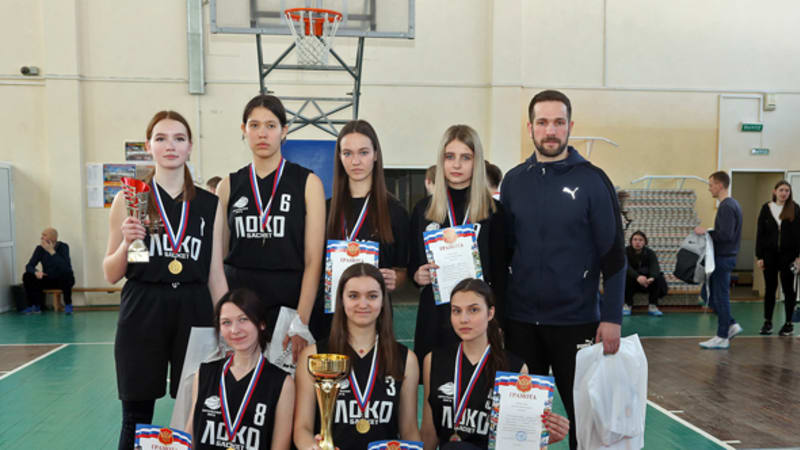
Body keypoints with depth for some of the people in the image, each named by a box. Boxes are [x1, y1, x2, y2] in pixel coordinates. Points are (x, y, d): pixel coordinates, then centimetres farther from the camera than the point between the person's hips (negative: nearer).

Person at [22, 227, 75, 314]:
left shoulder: (63, 247, -18)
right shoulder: (40, 248, -7)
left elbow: (65, 267, -32)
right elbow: (29, 266, -8)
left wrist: (52, 252, -34)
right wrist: (36, 272, -30)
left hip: (63, 280, -4)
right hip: (48, 279, 4)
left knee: (66, 275, -37)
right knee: (27, 276, -16)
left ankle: (68, 304, -17)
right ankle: (35, 306, -4)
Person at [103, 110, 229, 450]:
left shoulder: (209, 205, 6)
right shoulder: (129, 199, 3)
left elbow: (216, 276, 8)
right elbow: (110, 275, 5)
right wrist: (126, 243, -13)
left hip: (194, 314, 1)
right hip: (142, 314, -1)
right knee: (137, 419, 6)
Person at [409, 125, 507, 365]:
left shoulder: (493, 211, 1)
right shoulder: (423, 209, 8)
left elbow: (500, 272, 2)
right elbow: (412, 265, 14)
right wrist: (417, 275, -7)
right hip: (434, 312, 2)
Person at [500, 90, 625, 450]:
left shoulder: (592, 180, -4)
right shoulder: (514, 181, 5)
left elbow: (613, 255, -4)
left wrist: (611, 318, -9)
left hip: (577, 321, -3)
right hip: (521, 322, 3)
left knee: (584, 411, 9)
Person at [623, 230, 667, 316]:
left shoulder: (650, 253, -6)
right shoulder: (625, 251, -10)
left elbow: (655, 266, -26)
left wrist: (652, 278, -50)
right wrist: (637, 277, -49)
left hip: (646, 282, 2)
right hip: (630, 284, -2)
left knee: (658, 278, -25)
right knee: (626, 275, -32)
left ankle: (653, 306, -16)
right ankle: (627, 305, -20)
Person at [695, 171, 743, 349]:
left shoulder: (727, 207, -18)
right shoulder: (731, 204, 14)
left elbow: (725, 235, -25)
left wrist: (706, 232, -14)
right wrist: (708, 232, 9)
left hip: (723, 258, -10)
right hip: (724, 256, 10)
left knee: (720, 296, -1)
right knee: (709, 293, 16)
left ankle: (722, 337, 8)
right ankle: (731, 325, 20)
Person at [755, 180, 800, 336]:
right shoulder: (766, 208, 3)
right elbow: (760, 233, 4)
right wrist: (759, 256, -1)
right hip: (770, 253, 1)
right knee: (770, 288, 7)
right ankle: (767, 323, 16)